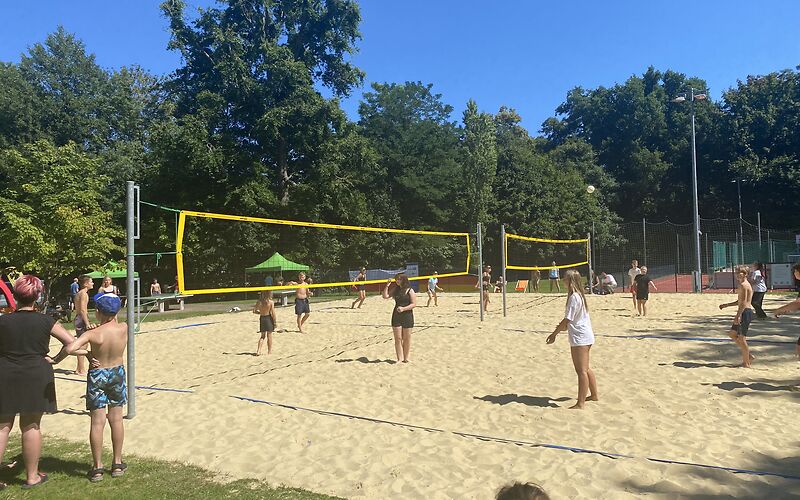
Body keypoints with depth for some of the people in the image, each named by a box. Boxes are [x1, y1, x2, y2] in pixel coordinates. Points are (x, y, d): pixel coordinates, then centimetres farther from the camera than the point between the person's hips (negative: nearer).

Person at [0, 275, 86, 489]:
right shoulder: (45, 321, -6)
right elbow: (70, 342, -10)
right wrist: (56, 360, 0)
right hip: (35, 378, -1)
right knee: (31, 426, 9)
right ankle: (32, 476, 18)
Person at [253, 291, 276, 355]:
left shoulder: (259, 302, -3)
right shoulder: (271, 302, -14)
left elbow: (254, 311, 1)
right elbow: (273, 313, -13)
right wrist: (275, 321, -4)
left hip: (262, 318, 3)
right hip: (269, 318, -3)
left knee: (262, 336, 15)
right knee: (269, 336, 9)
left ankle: (258, 350, 4)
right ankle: (269, 351, 17)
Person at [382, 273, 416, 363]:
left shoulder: (410, 291, -6)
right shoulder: (395, 289, 6)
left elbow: (414, 304, -10)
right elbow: (385, 296, 4)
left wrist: (403, 308, -21)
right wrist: (387, 286, -5)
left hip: (407, 316, -3)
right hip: (396, 316, 3)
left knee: (406, 338, 6)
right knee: (397, 338, 2)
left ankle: (406, 358, 18)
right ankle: (400, 358, 9)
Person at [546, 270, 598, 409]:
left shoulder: (574, 297, -19)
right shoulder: (579, 295, 11)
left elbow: (567, 319, -19)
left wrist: (554, 333, -13)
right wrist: (562, 327, 15)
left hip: (580, 338, -10)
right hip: (586, 336, 10)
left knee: (581, 370, -7)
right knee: (585, 369, 22)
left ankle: (580, 404, -4)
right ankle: (594, 394, 34)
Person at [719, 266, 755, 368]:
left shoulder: (743, 285, -14)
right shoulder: (745, 284, 18)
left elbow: (743, 302, -22)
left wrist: (738, 316, -25)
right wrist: (726, 305, 24)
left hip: (745, 312, -11)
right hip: (744, 312, 11)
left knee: (741, 338, -4)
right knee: (732, 333, 16)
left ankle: (746, 363, 4)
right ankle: (748, 356, 19)